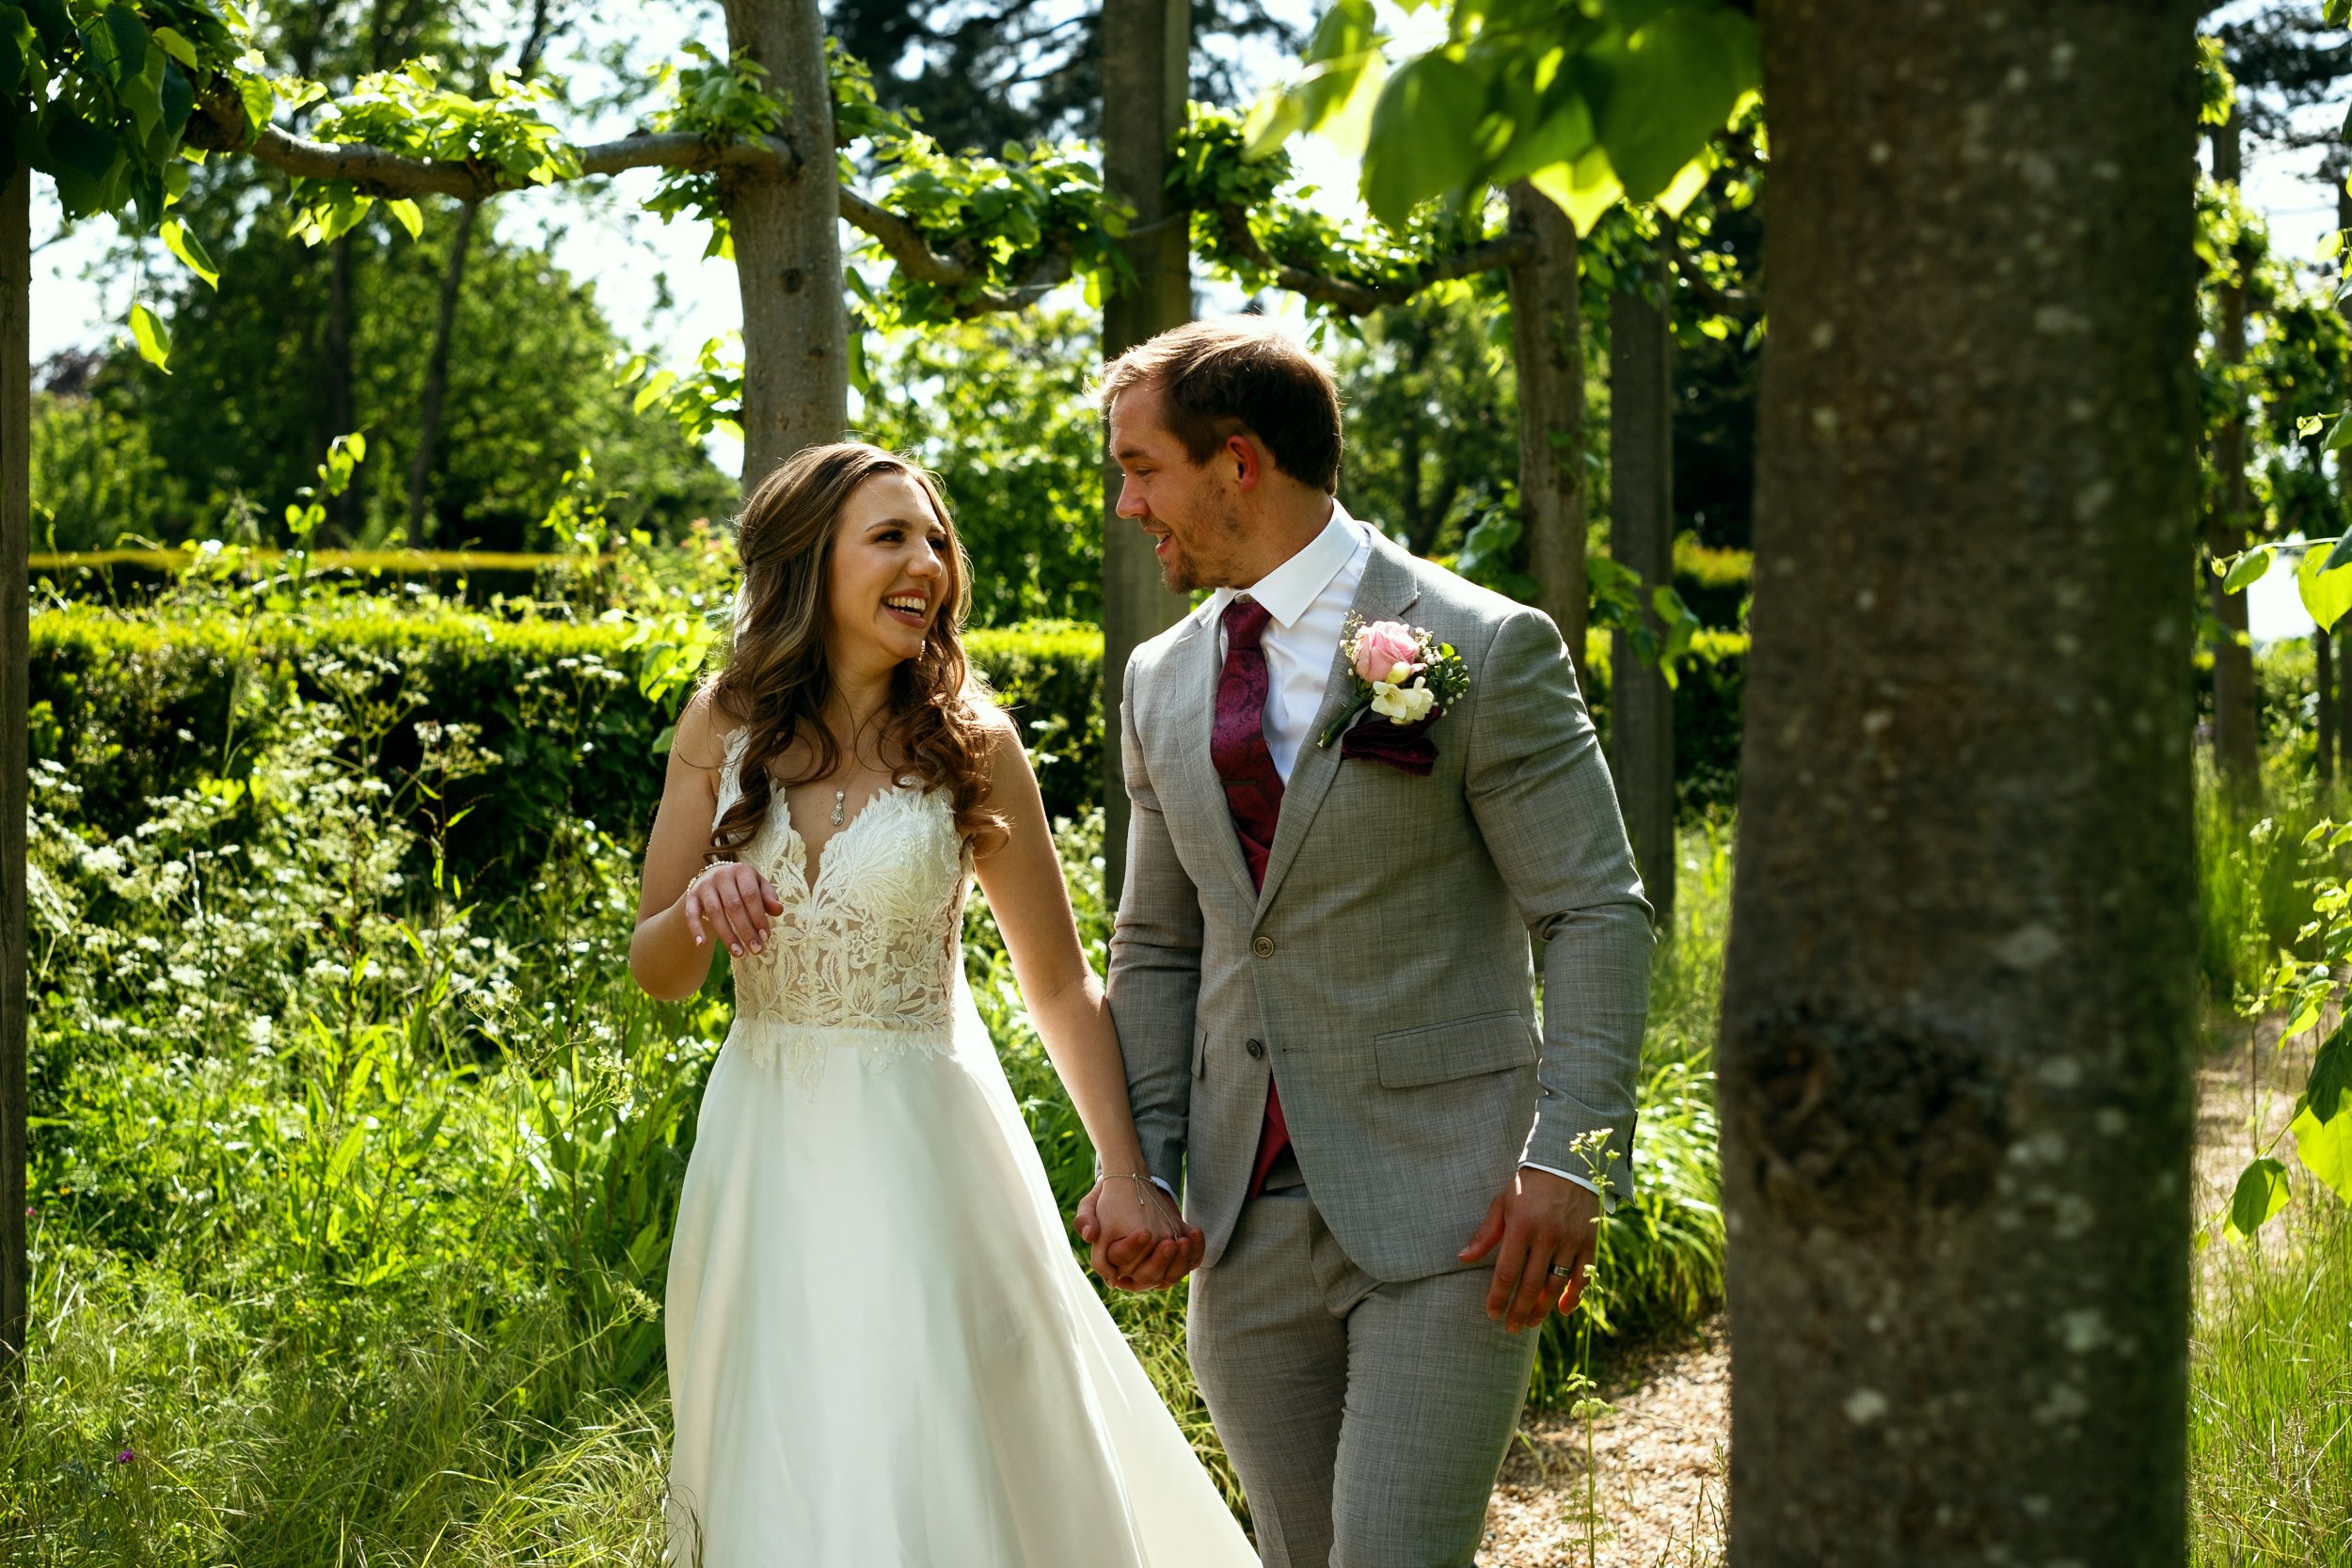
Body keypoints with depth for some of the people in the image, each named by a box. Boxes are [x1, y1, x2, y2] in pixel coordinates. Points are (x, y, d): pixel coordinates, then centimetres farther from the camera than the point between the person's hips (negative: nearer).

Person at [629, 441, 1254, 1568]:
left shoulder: (969, 741, -5)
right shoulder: (723, 725, 0)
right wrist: (700, 909, -19)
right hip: (764, 1148, 3)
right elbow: (657, 972, 4)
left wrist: (1125, 1171, -8)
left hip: (922, 1147, -2)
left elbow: (1058, 981, 0)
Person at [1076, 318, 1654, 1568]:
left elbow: (1595, 914, -7)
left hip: (1444, 1215, -5)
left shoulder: (1485, 648, -6)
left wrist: (1571, 1158, -15)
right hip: (1246, 1224, 6)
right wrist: (1137, 1170, 5)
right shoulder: (1162, 681, 11)